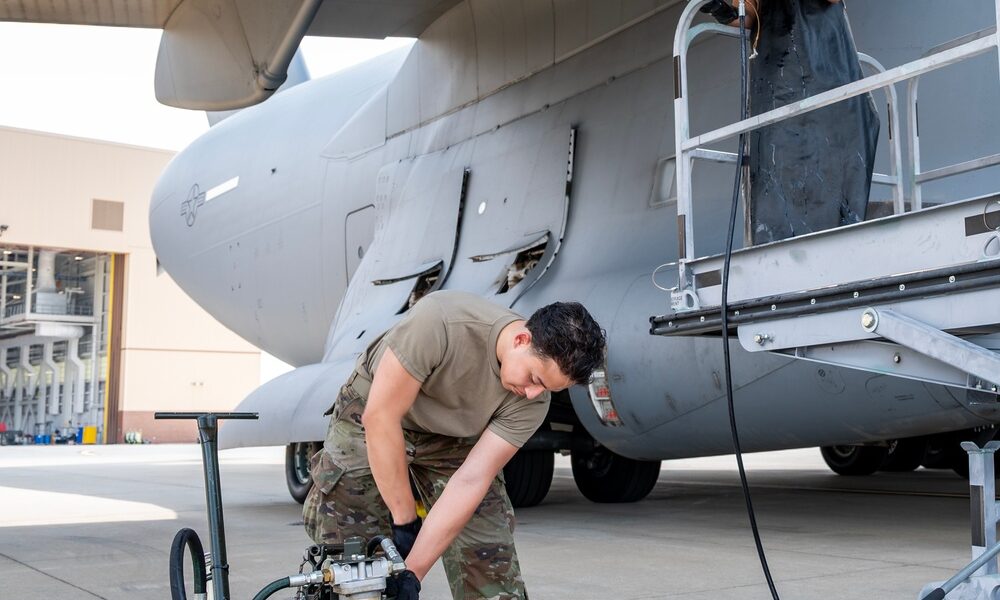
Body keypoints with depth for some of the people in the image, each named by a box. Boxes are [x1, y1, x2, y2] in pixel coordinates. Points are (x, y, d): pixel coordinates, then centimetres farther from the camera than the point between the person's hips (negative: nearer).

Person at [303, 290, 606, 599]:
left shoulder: (532, 401, -23)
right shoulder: (440, 320, -37)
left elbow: (471, 480, -25)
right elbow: (380, 416, -30)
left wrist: (413, 572, -30)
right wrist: (403, 520, -23)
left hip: (454, 438, 3)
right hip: (371, 414, -3)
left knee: (490, 558, -8)